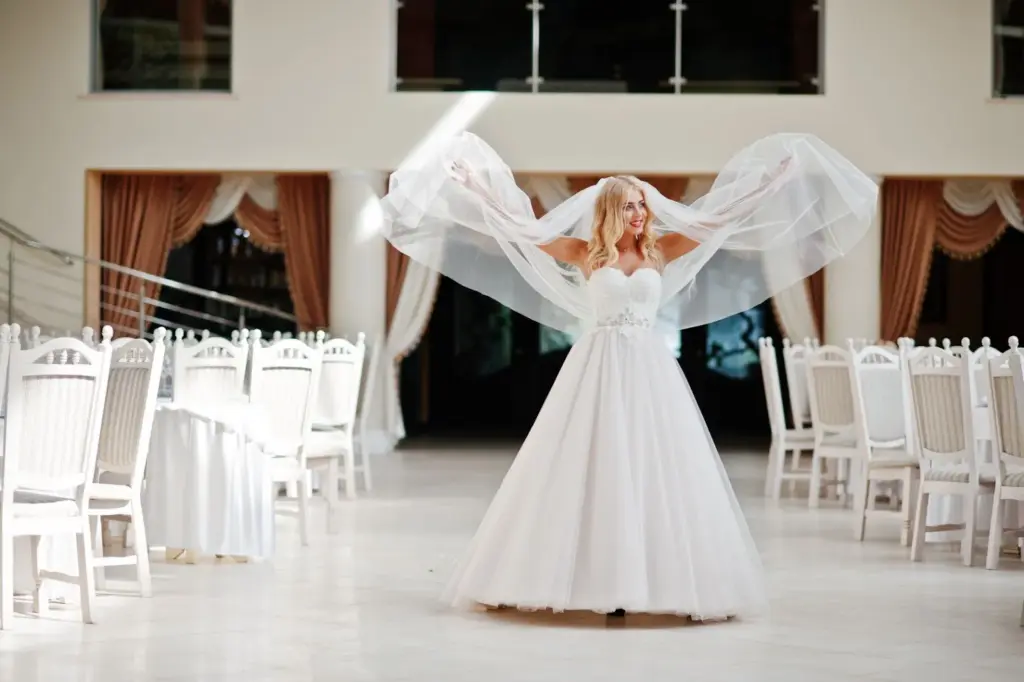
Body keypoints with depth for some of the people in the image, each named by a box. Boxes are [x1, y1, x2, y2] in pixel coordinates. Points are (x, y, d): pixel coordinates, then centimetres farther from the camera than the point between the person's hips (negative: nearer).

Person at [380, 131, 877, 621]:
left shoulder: (659, 250, 7)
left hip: (649, 371, 2)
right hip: (599, 371, -2)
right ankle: (591, 579, 0)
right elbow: (522, 228, 4)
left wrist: (771, 180, 8)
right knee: (590, 470, -3)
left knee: (655, 470, -2)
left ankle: (655, 579, 2)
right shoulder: (584, 252, 3)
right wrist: (476, 188, 2)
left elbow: (719, 217, 9)